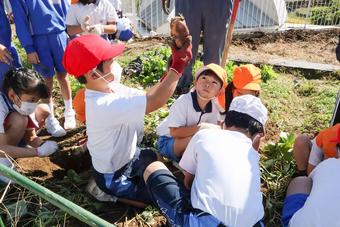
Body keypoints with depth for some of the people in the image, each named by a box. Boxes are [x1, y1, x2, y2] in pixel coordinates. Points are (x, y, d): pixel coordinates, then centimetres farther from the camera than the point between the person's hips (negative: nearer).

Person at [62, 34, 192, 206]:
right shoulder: (103, 106, -39)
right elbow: (155, 102, -41)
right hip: (112, 177, -8)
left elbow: (145, 96, -10)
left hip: (127, 155, 8)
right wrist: (179, 65, -34)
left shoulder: (110, 87, -11)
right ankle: (108, 193, 9)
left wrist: (172, 69, -23)